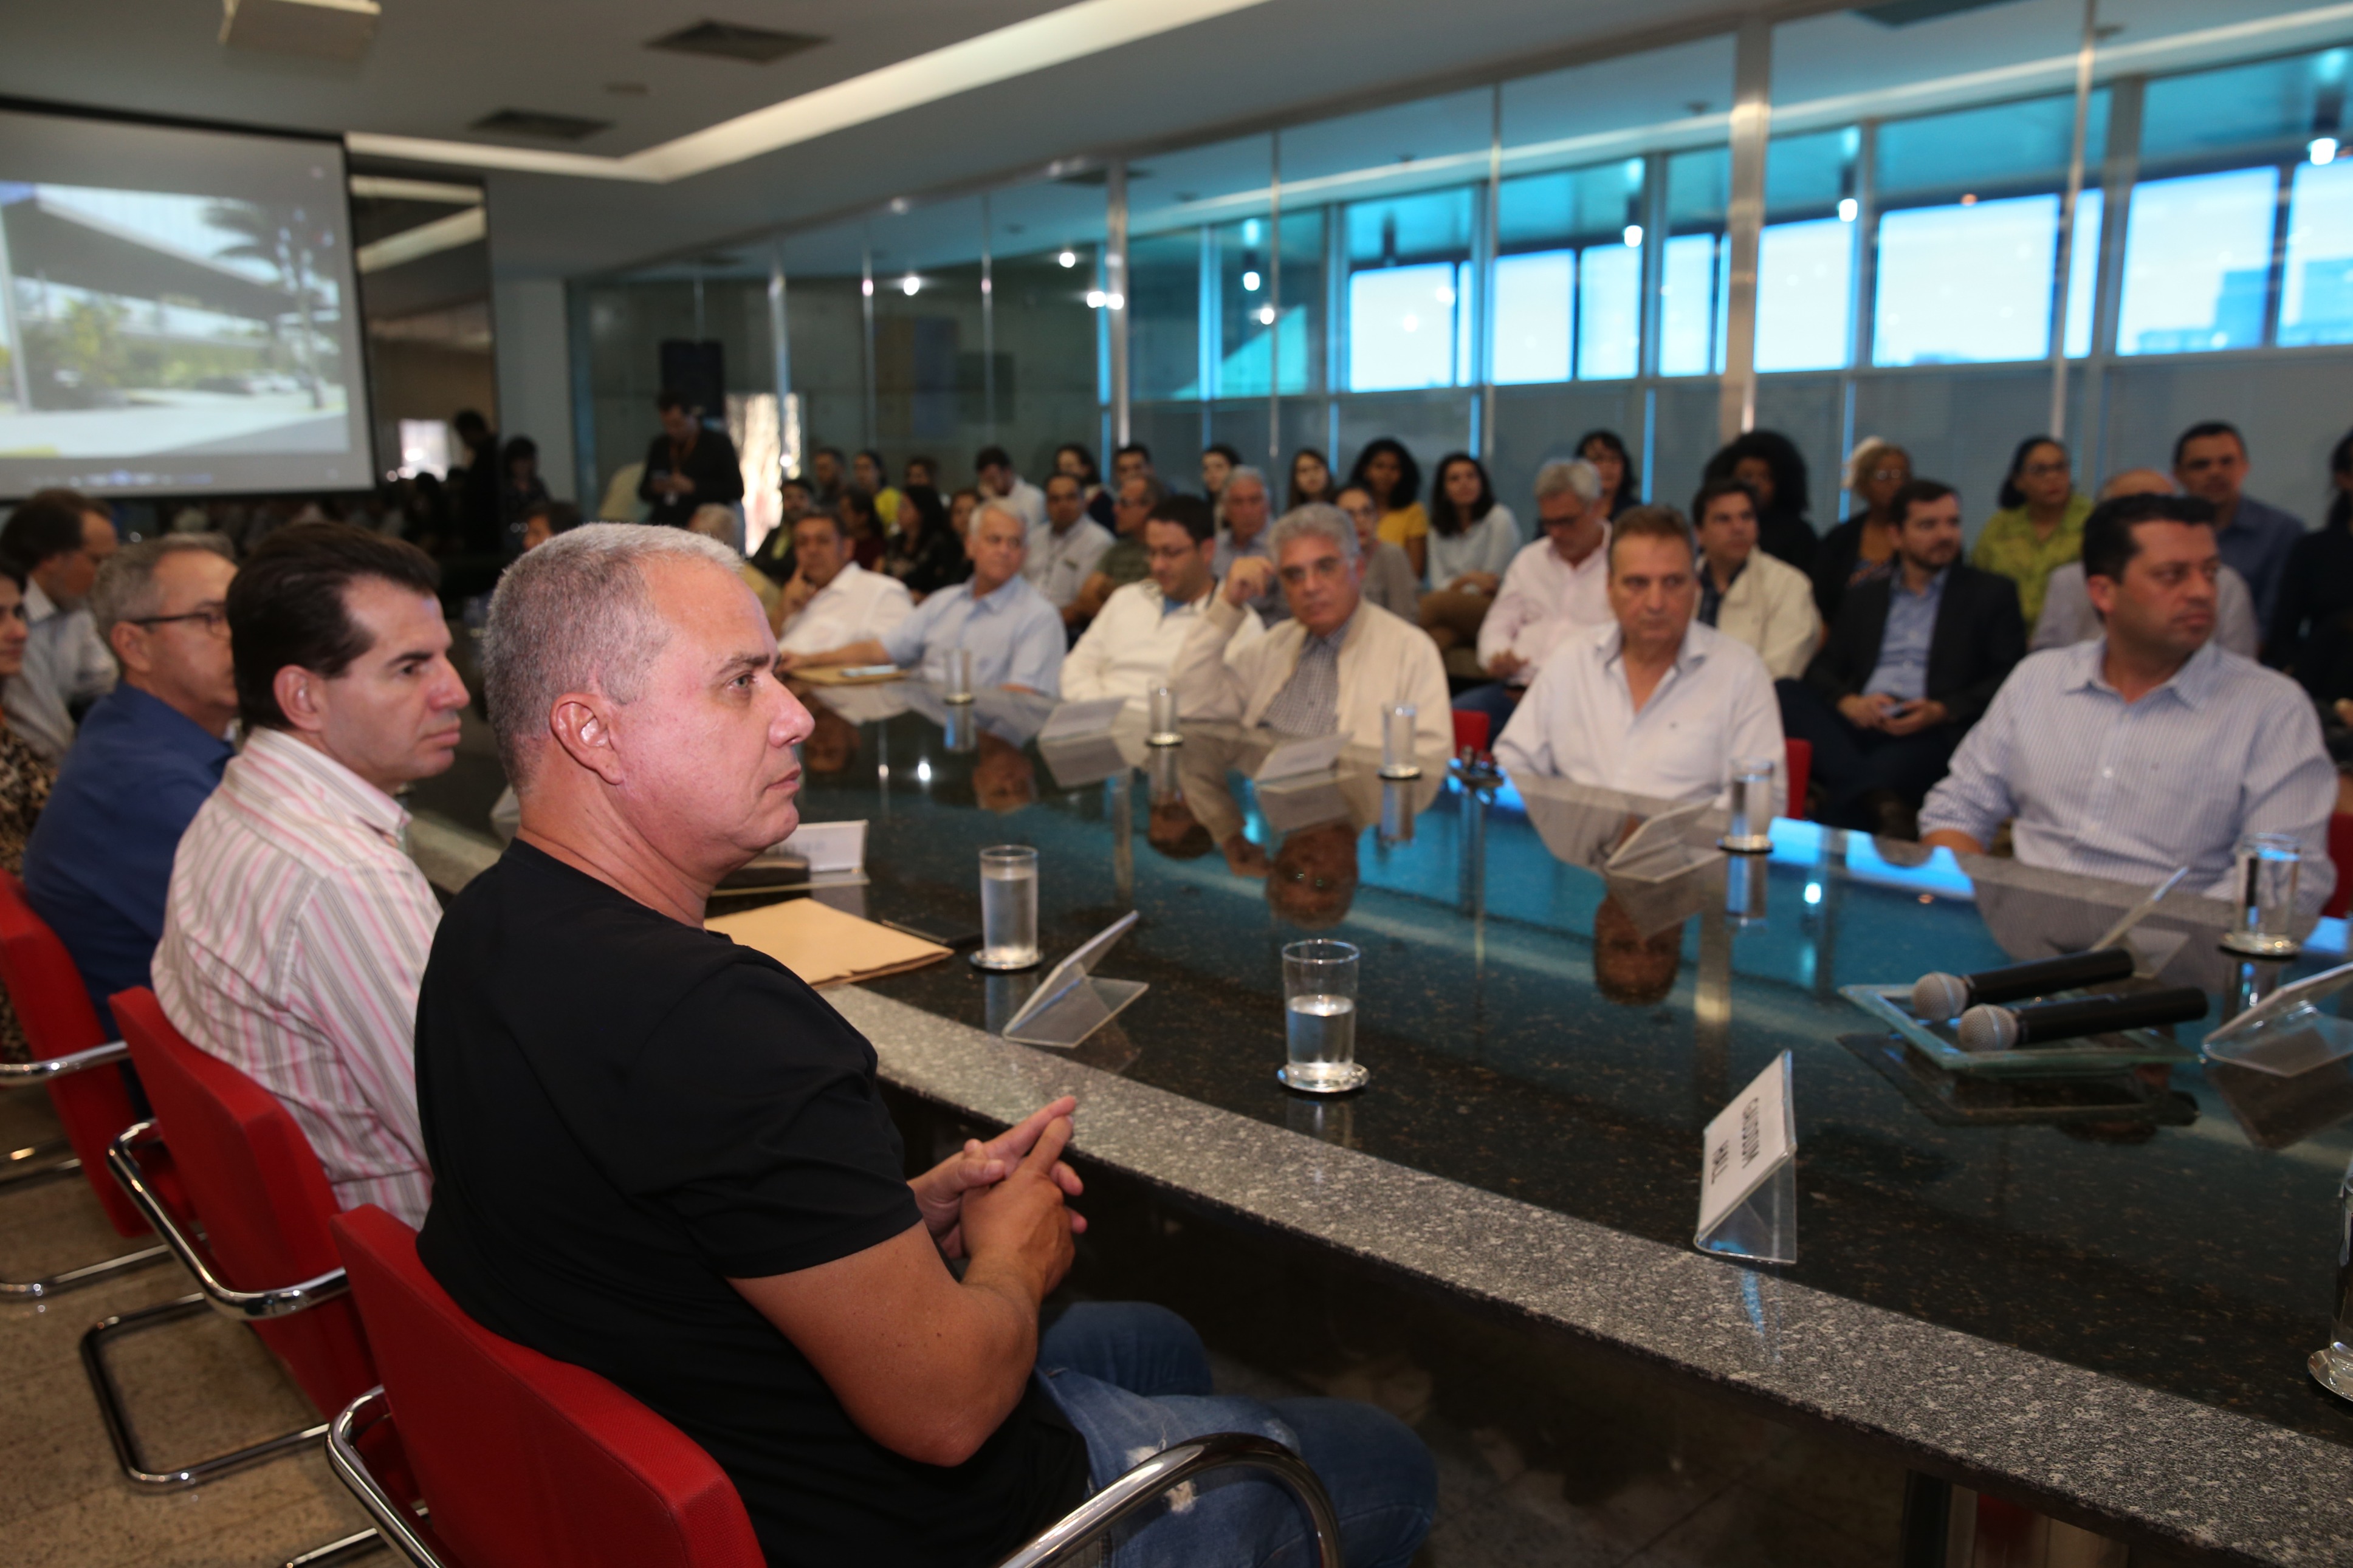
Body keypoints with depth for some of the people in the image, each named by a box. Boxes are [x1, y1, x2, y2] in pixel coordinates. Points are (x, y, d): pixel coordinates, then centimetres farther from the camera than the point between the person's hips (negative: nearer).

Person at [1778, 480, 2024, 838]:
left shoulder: (1992, 594, 19)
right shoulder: (1864, 600, 28)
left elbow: (2010, 680, 7)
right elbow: (1822, 670, 18)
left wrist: (1942, 711, -11)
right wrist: (1847, 701, -7)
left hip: (1928, 735, -4)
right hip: (1854, 729, 4)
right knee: (1785, 693, -28)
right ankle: (1881, 802, -41)